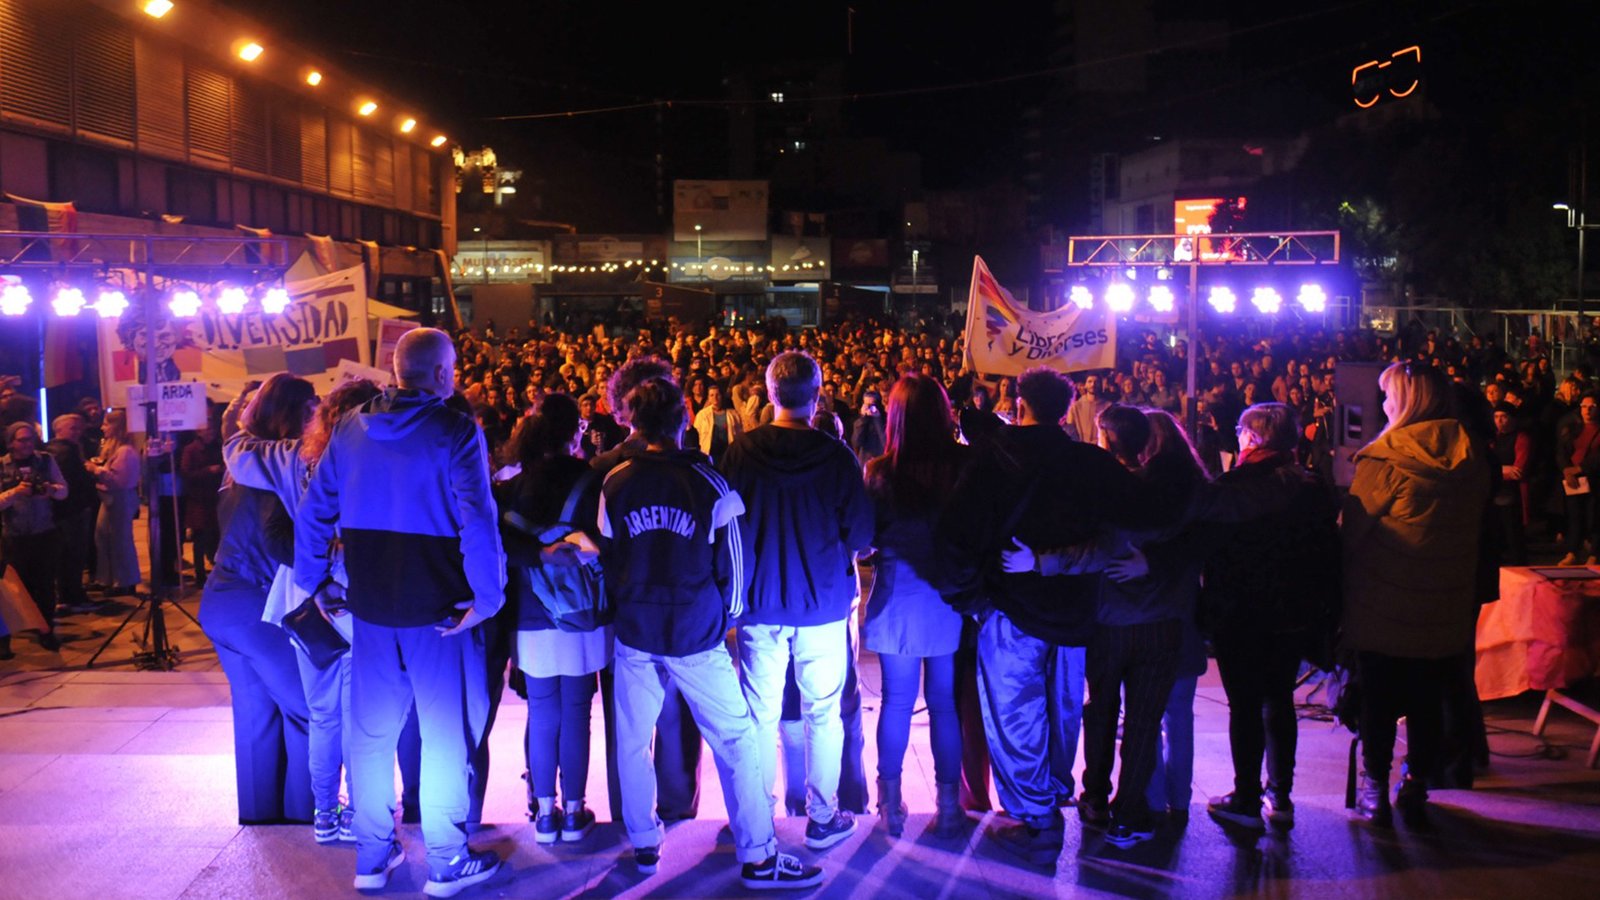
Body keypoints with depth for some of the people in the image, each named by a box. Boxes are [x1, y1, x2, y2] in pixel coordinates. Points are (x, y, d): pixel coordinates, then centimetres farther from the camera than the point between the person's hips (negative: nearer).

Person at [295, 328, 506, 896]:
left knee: (372, 733, 15)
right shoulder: (455, 432, -13)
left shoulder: (351, 429, 4)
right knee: (446, 735, 6)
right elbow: (477, 521, -22)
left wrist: (316, 581, 13)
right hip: (439, 608, -5)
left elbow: (313, 511, 6)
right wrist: (488, 594, -15)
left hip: (371, 606, 5)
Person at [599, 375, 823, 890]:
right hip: (696, 634, -2)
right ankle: (757, 857, 6)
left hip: (634, 633, 3)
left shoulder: (614, 484, -3)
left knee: (632, 742, 15)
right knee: (736, 740, 5)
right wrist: (728, 617, 12)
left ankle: (644, 846, 24)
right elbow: (731, 562, -3)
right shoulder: (708, 483, -9)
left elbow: (608, 557, 7)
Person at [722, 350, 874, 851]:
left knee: (760, 715, 11)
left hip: (759, 603, 1)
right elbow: (860, 534, -6)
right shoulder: (837, 456, -12)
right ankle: (823, 818, 18)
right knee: (823, 715, 10)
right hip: (823, 603, -1)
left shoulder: (740, 453, -8)